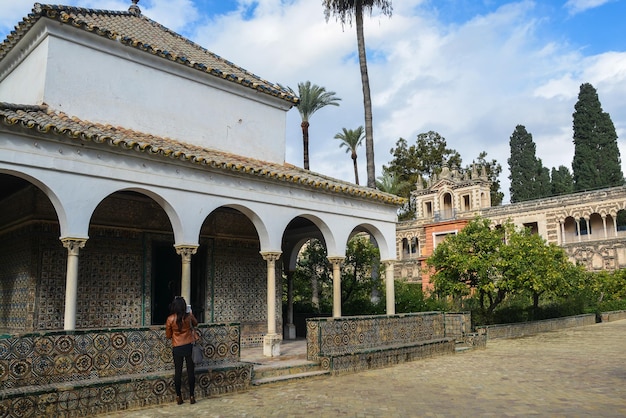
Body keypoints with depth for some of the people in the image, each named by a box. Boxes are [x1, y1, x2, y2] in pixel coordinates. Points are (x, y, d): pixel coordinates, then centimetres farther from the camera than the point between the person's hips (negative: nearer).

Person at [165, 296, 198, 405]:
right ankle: (191, 396, 13)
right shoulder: (189, 316, -8)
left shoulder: (170, 319, -11)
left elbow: (168, 336, 0)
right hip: (189, 346, 1)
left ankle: (179, 397, 16)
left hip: (177, 348, -1)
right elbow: (195, 323, 16)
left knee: (178, 372, 9)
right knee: (191, 371, 8)